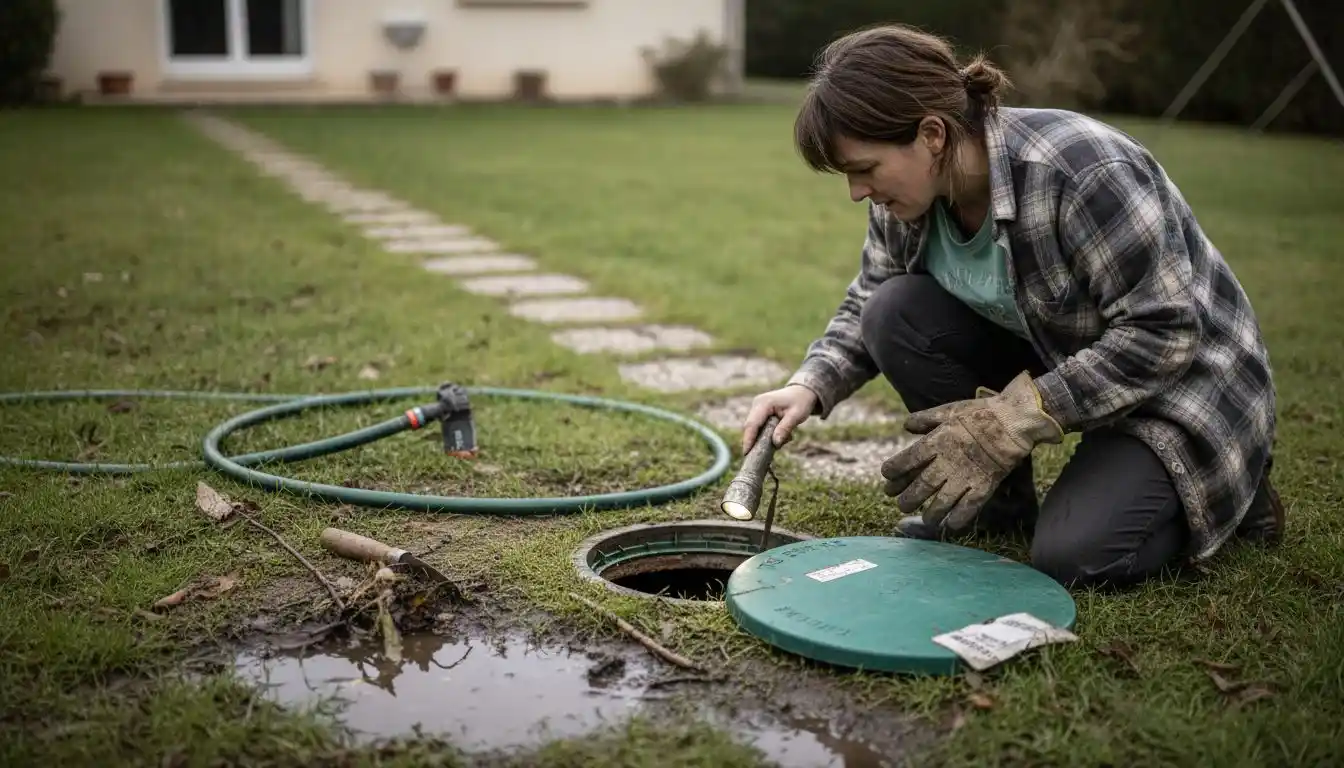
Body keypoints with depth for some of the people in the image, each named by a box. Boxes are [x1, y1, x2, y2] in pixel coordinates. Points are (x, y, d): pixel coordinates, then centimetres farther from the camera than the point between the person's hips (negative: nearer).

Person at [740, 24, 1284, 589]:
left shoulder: (1081, 171, -33)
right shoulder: (910, 190, -11)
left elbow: (1163, 334, -30)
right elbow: (866, 303, 5)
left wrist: (1009, 421, -32)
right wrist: (810, 385, -14)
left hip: (1181, 379, -6)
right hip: (1058, 360, 7)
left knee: (1069, 557, -26)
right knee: (897, 313, -16)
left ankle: (1228, 491, 5)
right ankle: (997, 502, 2)